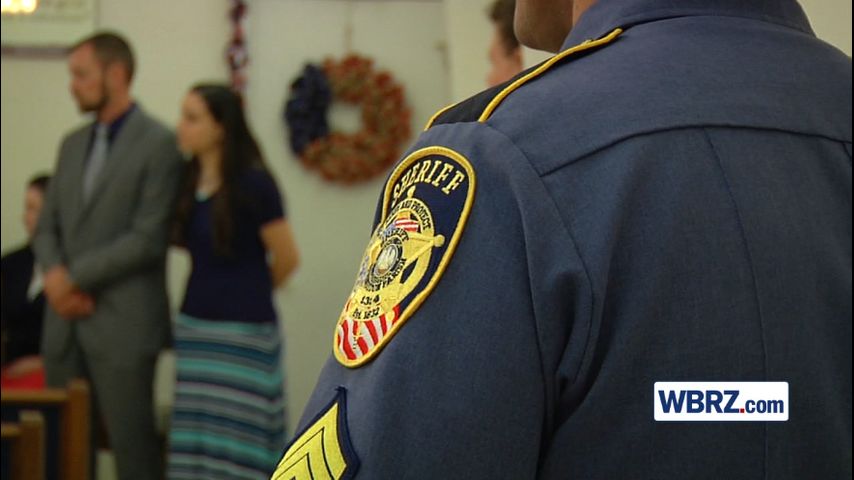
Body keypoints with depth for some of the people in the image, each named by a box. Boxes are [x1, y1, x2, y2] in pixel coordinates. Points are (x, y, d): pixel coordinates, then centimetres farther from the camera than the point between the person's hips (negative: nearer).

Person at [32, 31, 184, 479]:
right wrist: (55, 277, -6)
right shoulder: (72, 144, 15)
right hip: (65, 322, 6)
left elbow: (148, 239, -14)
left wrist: (75, 277, -11)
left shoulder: (159, 144, -7)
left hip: (123, 324, -6)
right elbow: (47, 227, 15)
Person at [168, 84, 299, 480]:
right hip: (195, 328, 7)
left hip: (242, 332, -7)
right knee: (197, 443, 9)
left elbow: (286, 259, -5)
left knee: (237, 446, -3)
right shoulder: (191, 183, 7)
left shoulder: (253, 184, -13)